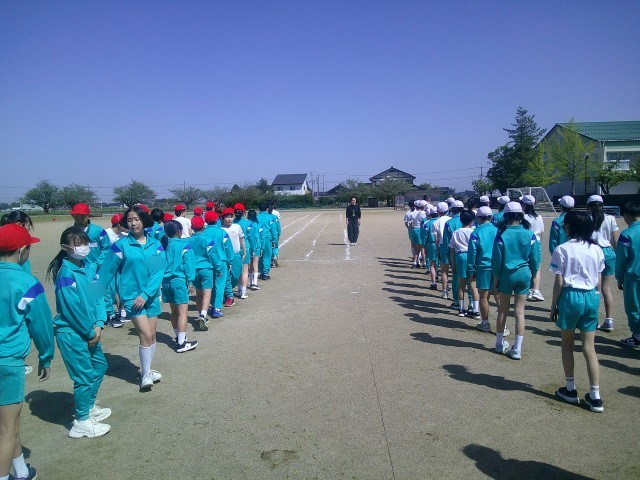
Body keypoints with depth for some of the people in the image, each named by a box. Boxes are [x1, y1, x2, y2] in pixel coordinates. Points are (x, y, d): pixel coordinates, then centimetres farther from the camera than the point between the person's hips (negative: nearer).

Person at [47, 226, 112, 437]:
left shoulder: (90, 267, 2)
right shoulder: (66, 273, -19)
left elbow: (98, 296, 4)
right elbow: (72, 309, -20)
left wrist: (98, 325, -6)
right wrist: (90, 332, -11)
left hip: (89, 331, 8)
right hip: (71, 333, -8)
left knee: (100, 366, 20)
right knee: (85, 376, 0)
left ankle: (88, 407, 40)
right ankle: (81, 423, 17)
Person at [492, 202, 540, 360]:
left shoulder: (502, 235, -11)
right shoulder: (529, 234, -6)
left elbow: (496, 259, -6)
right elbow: (535, 258, 0)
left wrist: (496, 275, 7)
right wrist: (532, 273, 15)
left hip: (507, 274, -1)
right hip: (524, 274, 1)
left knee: (503, 310, 13)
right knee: (519, 311, 5)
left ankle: (500, 343, 26)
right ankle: (517, 349, 6)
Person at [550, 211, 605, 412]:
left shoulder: (563, 249, -11)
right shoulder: (596, 249, 4)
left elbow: (559, 282, -9)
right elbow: (598, 281, 8)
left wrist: (553, 306, -1)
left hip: (571, 296, -4)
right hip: (591, 297, 4)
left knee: (567, 345, 13)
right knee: (589, 347, 8)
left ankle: (571, 390, 23)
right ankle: (595, 396, 9)